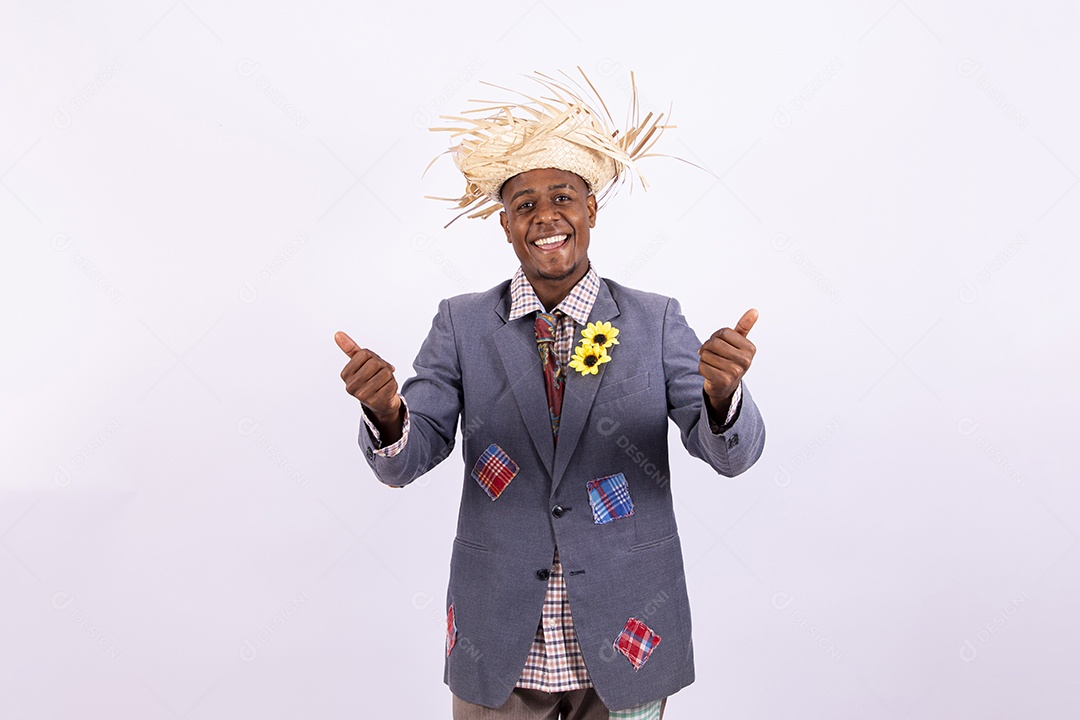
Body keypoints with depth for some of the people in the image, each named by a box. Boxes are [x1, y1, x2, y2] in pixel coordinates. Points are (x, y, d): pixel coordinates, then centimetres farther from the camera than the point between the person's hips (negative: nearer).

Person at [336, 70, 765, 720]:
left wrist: (722, 392, -32)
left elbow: (732, 454, -11)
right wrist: (386, 411, -31)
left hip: (623, 645, 0)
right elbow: (405, 461, -9)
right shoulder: (462, 324, -4)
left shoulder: (655, 321, -5)